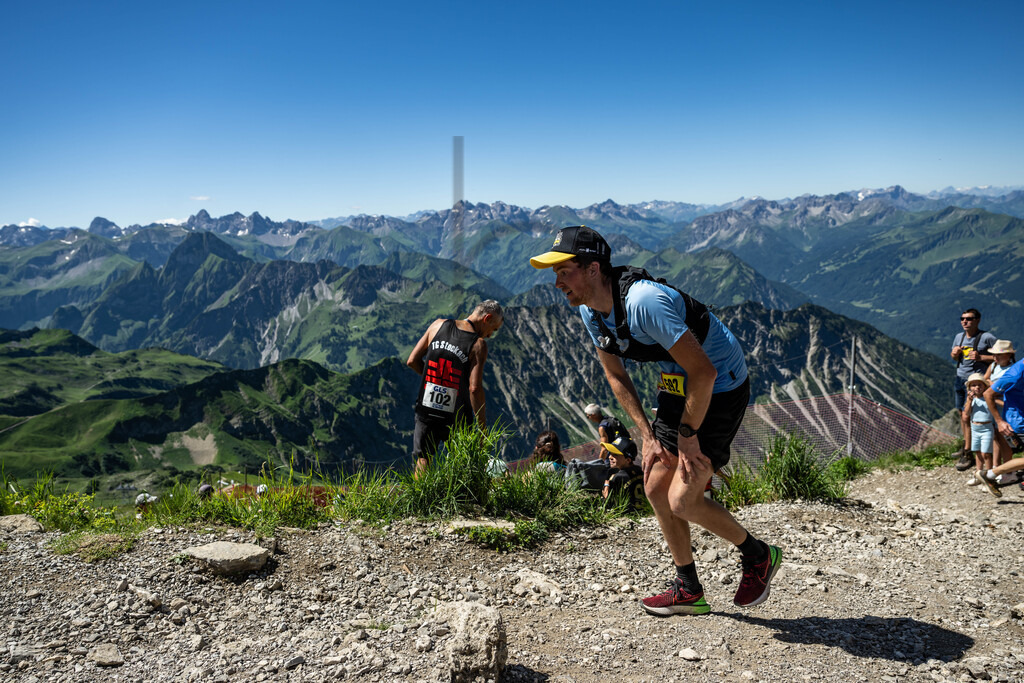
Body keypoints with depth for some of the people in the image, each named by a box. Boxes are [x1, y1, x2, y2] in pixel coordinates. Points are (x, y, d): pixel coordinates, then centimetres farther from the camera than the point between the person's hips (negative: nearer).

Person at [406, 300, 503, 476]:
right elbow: (475, 388, -18)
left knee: (422, 461, 11)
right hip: (456, 417, -3)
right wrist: (483, 428, -11)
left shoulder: (438, 324, 2)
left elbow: (412, 361, 3)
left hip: (426, 411, 3)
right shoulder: (478, 345, -11)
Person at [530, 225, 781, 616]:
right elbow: (615, 375, 7)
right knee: (656, 487, 7)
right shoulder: (590, 311, -5)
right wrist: (647, 433, 0)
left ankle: (758, 556, 17)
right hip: (678, 385, 8)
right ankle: (689, 591, 22)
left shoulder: (645, 301, -33)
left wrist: (688, 434, -20)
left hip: (720, 388, -8)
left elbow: (703, 372, -31)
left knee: (683, 500, -10)